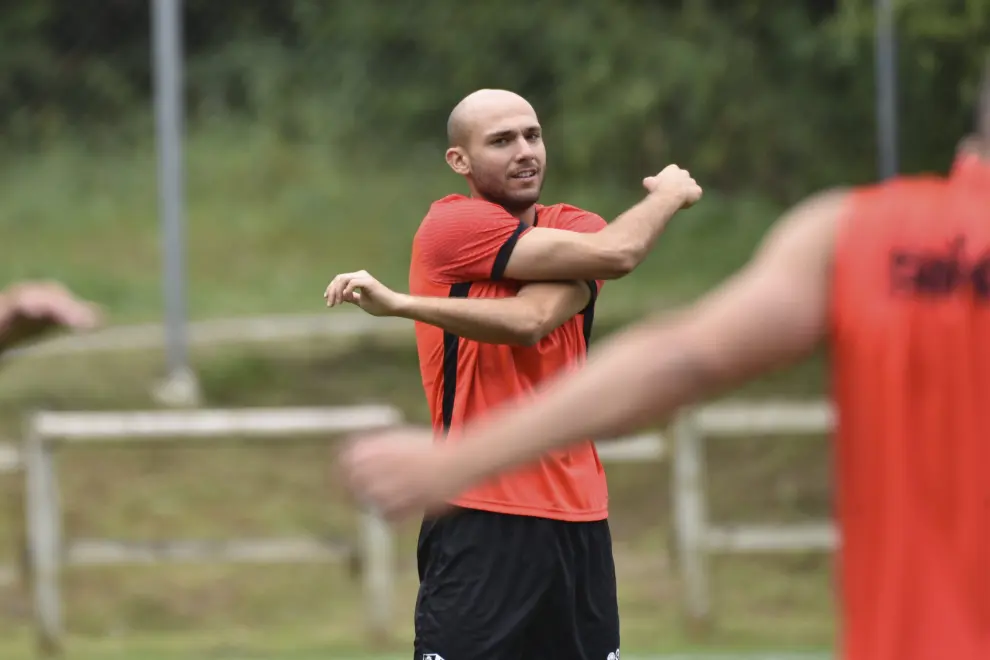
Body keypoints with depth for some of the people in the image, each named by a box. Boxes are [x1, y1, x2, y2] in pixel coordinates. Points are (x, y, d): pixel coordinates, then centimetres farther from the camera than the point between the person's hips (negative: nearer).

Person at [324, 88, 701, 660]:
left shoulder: (575, 229, 9)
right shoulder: (451, 226, -6)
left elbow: (532, 320, -14)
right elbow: (616, 253, -13)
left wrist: (403, 303, -17)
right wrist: (670, 194, 5)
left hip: (579, 516, 5)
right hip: (482, 523, -5)